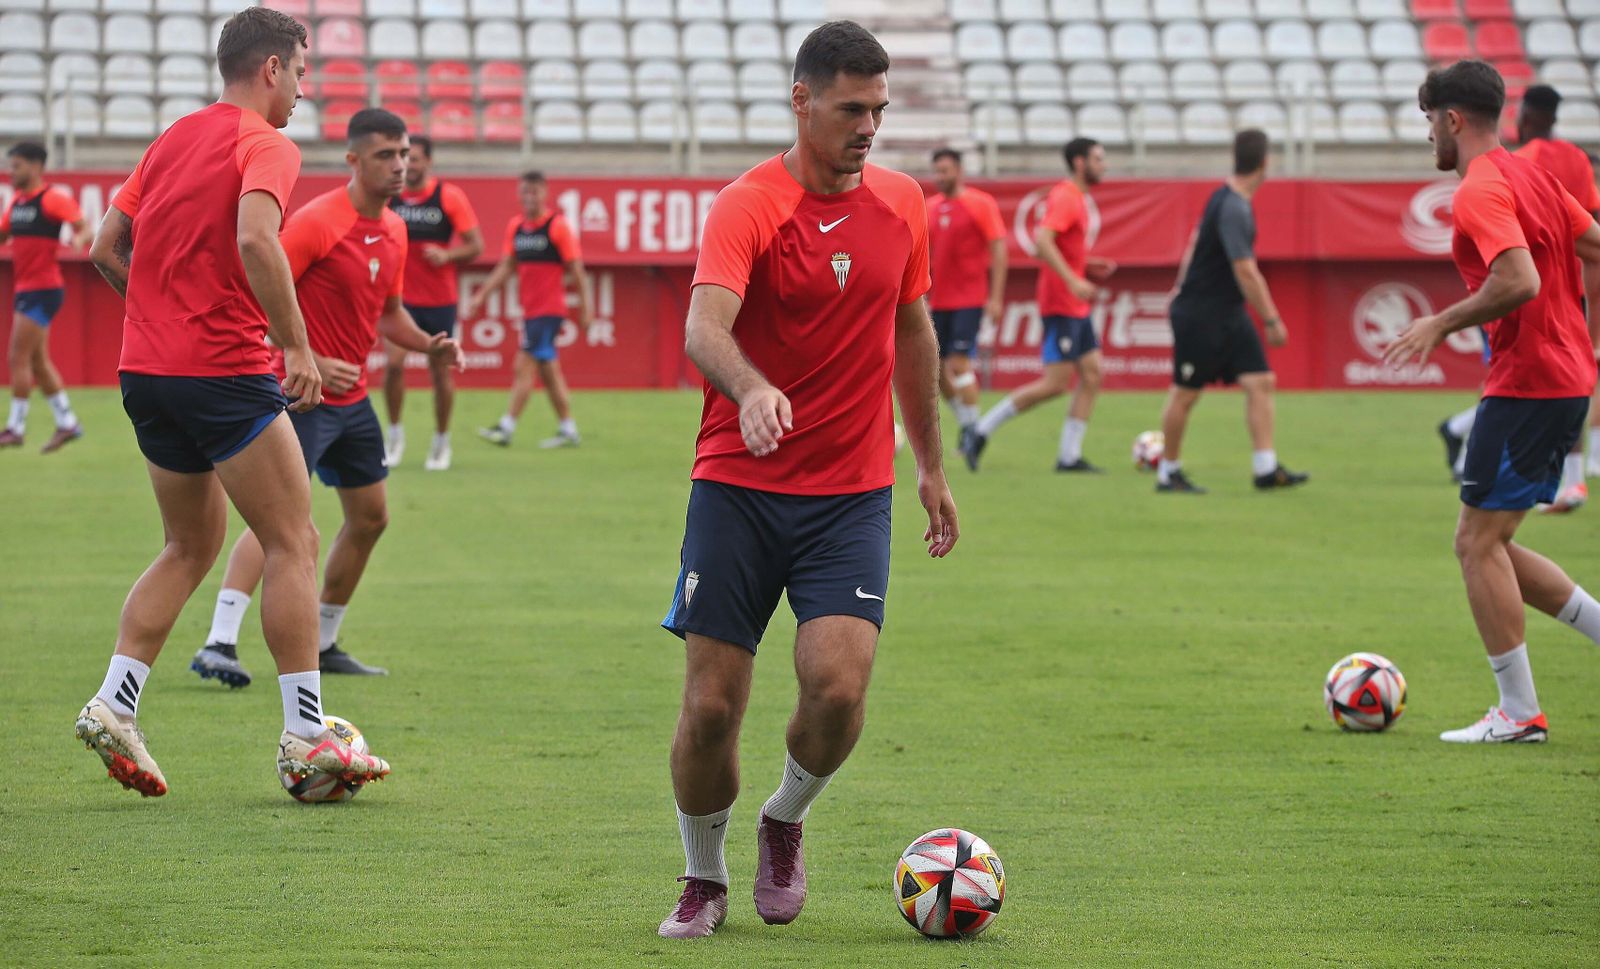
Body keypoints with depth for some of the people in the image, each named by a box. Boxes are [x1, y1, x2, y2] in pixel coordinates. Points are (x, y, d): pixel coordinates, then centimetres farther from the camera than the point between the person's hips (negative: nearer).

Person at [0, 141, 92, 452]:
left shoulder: (52, 199, -11)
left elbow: (86, 229, -15)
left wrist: (80, 239, -37)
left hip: (42, 290, -9)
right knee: (38, 361, 11)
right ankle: (66, 423, 18)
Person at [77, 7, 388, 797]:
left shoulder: (171, 141, 15)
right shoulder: (265, 145, -8)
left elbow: (105, 249, 15)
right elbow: (254, 239, -26)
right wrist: (296, 347, -22)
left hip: (146, 371, 8)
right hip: (224, 372, -8)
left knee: (191, 546, 19)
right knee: (293, 543, -1)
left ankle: (113, 705, 7)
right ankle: (305, 736, -3)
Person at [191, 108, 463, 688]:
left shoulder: (394, 230, 9)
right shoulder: (317, 222, -16)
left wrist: (430, 346, 5)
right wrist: (308, 362, -22)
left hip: (352, 398, 9)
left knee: (370, 517, 12)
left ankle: (322, 645, 24)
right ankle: (219, 644, -24)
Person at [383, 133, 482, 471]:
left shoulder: (449, 196, -5)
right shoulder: (389, 196, 1)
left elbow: (476, 246, -3)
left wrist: (447, 255, -20)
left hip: (440, 300, -1)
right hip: (401, 299, 1)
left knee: (440, 371, 6)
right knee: (394, 363, -16)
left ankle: (441, 441, 22)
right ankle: (395, 433, 2)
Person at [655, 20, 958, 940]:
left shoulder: (901, 203, 6)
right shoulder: (748, 207, -11)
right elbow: (705, 328, -27)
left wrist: (931, 466, 22)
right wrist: (751, 388, -48)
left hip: (853, 493, 3)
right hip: (739, 486, -3)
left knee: (839, 686, -17)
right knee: (711, 706, -3)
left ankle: (786, 823, 14)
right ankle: (706, 880, 22)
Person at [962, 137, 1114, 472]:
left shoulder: (1077, 199, 17)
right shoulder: (1065, 198, -14)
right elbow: (1042, 239, -28)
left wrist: (1087, 266, 14)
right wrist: (1073, 281, -31)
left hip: (1076, 307, 10)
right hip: (1061, 304, -10)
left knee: (1092, 376, 5)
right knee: (1056, 383, -10)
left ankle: (1069, 455, 6)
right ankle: (982, 431, -2)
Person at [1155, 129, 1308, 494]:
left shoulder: (1227, 198, 7)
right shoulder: (1233, 209, -23)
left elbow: (1196, 242, 21)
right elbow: (1245, 272, -25)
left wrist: (1183, 287, 31)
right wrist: (1272, 321, -21)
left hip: (1229, 314, 9)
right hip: (1200, 316, -9)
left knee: (1260, 382, 0)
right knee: (1185, 394, 3)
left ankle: (1266, 468, -2)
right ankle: (1168, 472, 15)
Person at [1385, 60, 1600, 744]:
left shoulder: (1479, 191, -15)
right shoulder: (1531, 176, 14)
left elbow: (1519, 282, -27)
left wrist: (1442, 324, -15)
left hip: (1525, 383, -10)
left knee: (1478, 542, -4)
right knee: (1491, 543, 15)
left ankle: (1519, 713, -3)